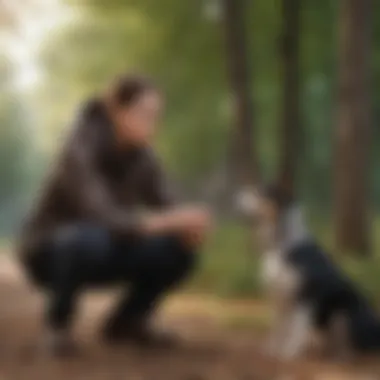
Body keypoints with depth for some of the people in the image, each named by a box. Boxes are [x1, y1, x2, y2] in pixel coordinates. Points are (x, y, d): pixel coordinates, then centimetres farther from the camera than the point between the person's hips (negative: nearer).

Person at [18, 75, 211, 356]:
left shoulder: (141, 156, -7)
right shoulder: (80, 150, -27)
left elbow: (167, 209, -10)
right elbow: (102, 217, -40)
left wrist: (187, 224, -34)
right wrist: (163, 222, -51)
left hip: (102, 250, 6)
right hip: (50, 250, -6)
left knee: (179, 250, -16)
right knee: (90, 239, -41)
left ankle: (127, 321, 6)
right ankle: (58, 323, -13)